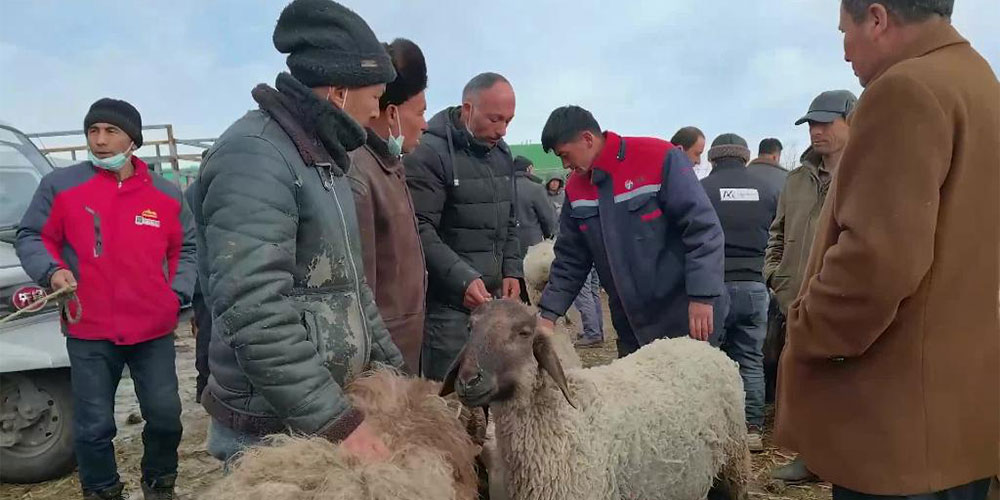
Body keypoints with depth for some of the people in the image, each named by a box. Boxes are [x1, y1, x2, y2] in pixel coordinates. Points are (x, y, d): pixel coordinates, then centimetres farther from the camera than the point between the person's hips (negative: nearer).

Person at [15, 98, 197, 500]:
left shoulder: (167, 194, 6)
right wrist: (51, 270, -13)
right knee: (94, 426, 6)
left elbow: (186, 249, 15)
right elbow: (31, 238, 6)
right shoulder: (60, 185, -1)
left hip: (154, 329, 2)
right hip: (88, 332, -1)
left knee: (166, 415, 7)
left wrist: (177, 293, 4)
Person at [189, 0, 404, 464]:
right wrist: (336, 421, -25)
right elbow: (254, 313, -28)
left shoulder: (320, 157, 11)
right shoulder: (253, 157, -20)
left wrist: (391, 365, 14)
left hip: (331, 401, 9)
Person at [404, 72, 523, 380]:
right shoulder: (429, 153, -12)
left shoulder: (501, 153, 14)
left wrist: (512, 270, 7)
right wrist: (461, 278, -26)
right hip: (448, 302, -7)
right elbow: (421, 230, -19)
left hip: (492, 297, 7)